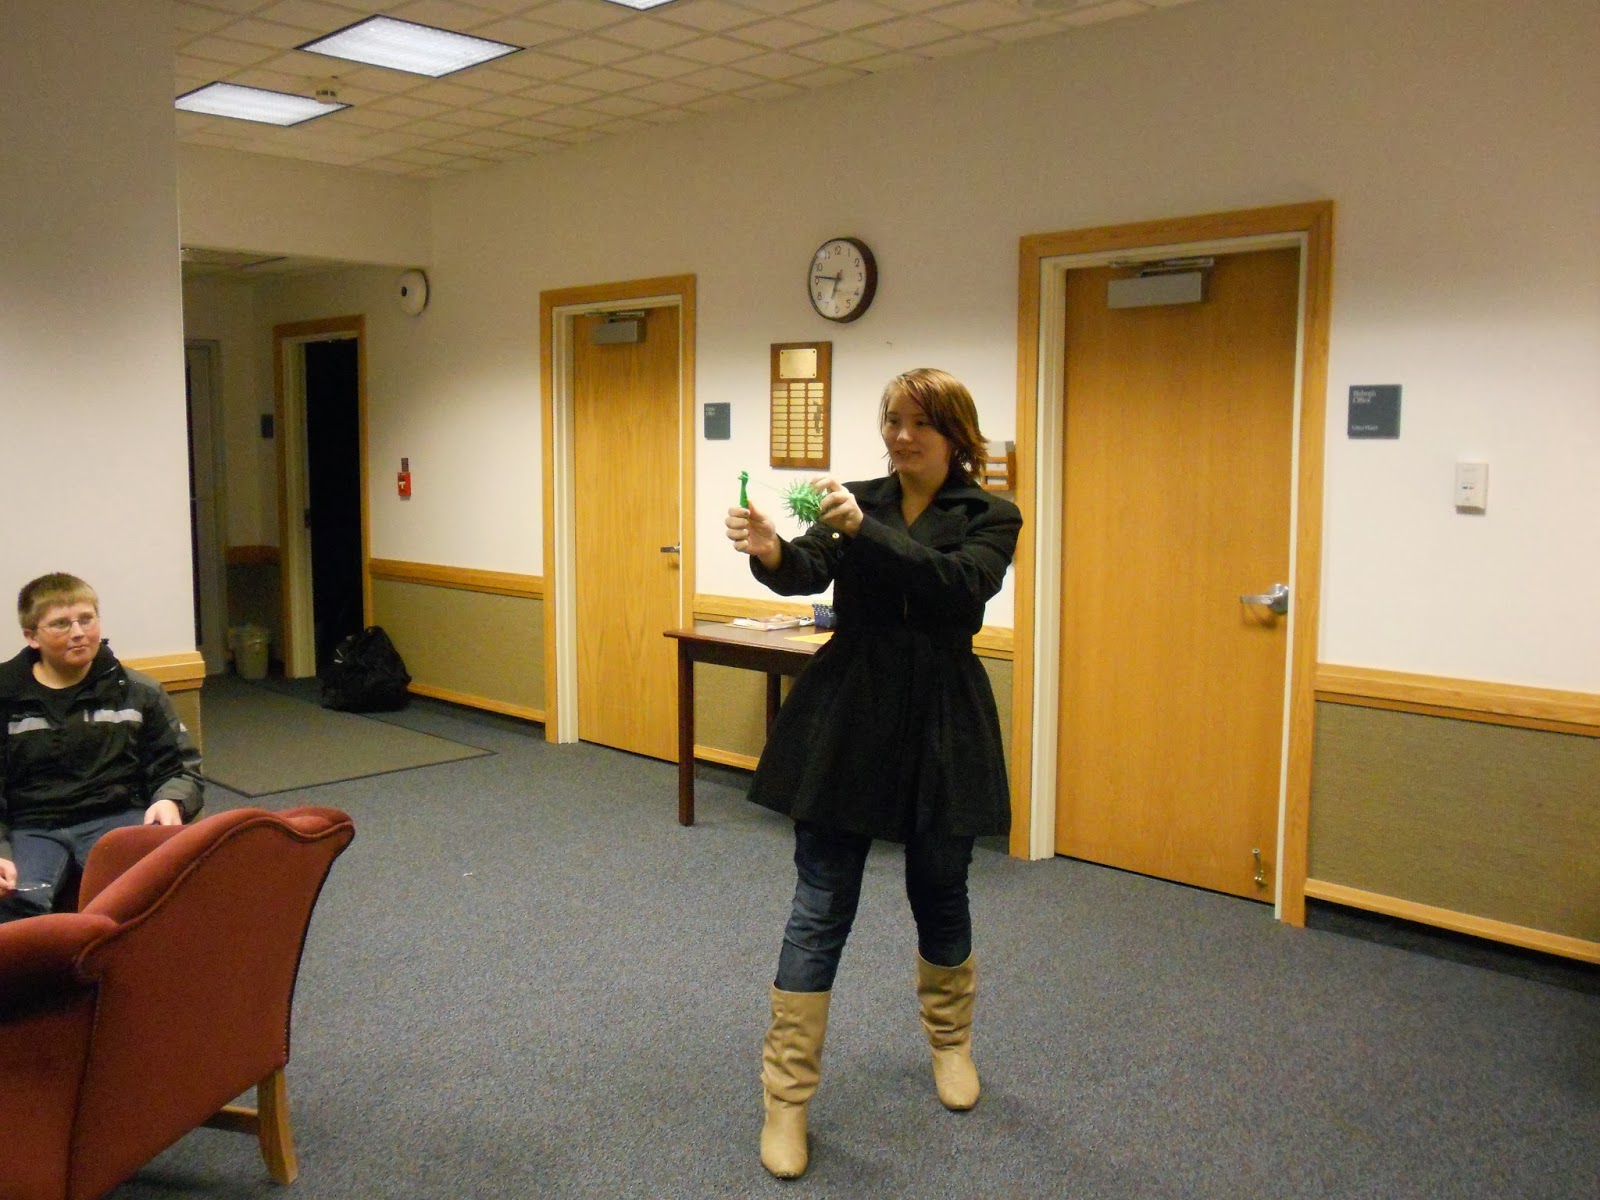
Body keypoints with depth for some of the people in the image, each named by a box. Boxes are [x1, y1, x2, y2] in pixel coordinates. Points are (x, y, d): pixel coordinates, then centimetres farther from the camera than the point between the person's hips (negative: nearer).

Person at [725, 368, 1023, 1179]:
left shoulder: (990, 517, -2)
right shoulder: (858, 499, 5)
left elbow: (959, 584, -22)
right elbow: (809, 572, -13)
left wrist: (865, 531, -32)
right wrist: (771, 553, -35)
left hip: (940, 724, -1)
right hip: (847, 716, 1)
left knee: (940, 895, 16)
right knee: (820, 907, 1)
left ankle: (951, 1043, 42)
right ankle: (786, 1097, 10)